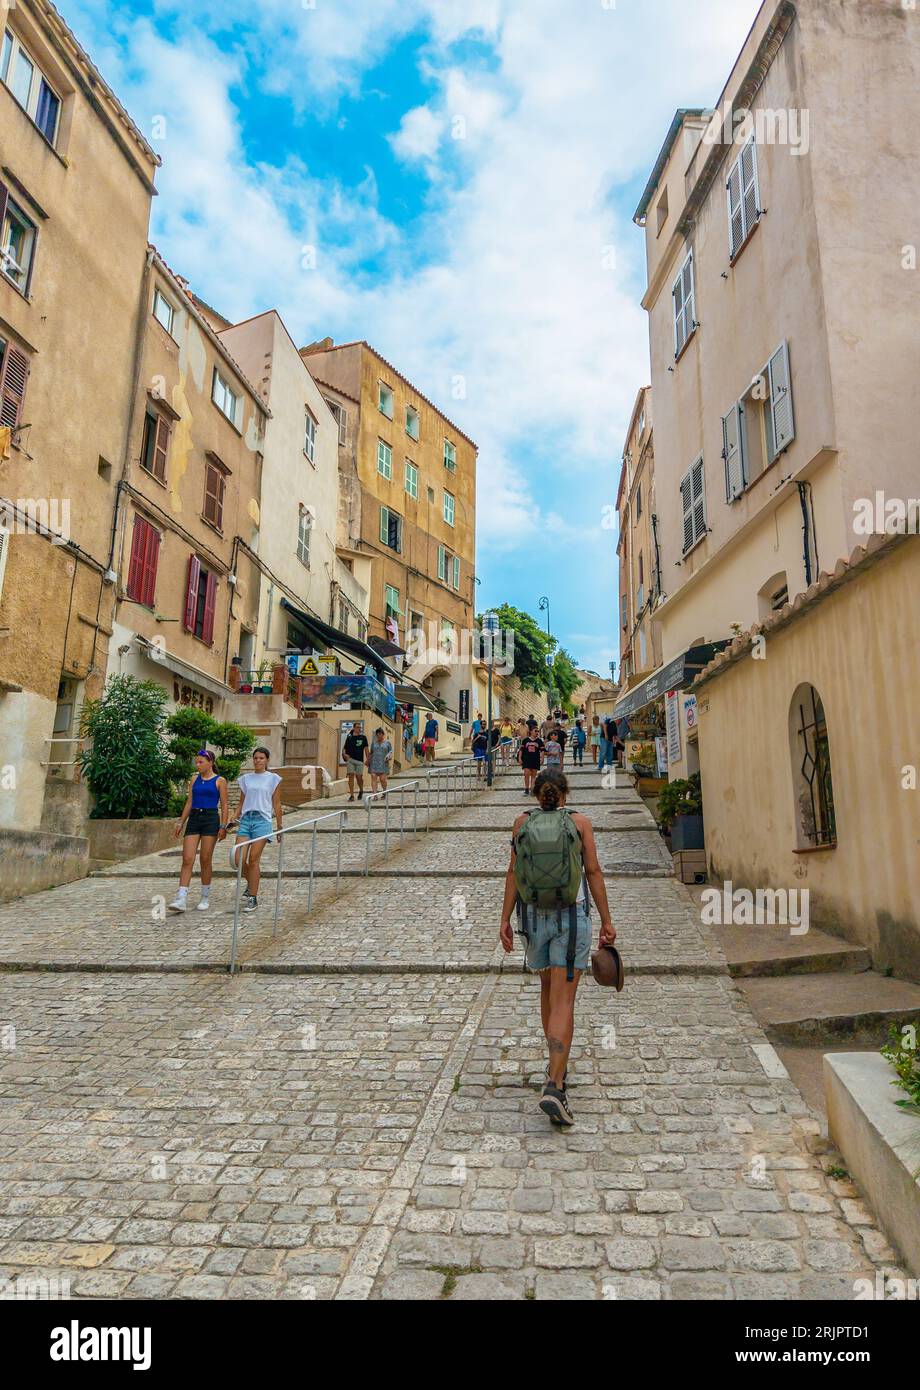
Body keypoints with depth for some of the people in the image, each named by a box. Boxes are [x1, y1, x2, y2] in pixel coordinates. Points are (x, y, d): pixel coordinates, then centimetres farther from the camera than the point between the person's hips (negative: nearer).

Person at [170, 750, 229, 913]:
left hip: (211, 819, -4)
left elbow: (224, 806, -2)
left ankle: (205, 897, 16)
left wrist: (223, 826, -10)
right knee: (187, 859, -6)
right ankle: (181, 899, -9)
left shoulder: (219, 781, 0)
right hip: (194, 819, 4)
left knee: (206, 860, 1)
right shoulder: (195, 779, 13)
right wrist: (180, 822, 9)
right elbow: (189, 803, 15)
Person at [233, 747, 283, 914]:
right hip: (245, 819, 4)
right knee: (239, 860, -4)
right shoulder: (245, 778, 13)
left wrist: (279, 827, 3)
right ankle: (251, 884, 26)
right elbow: (241, 803, 17)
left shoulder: (273, 779, 3)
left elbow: (276, 805, 4)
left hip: (262, 820, -4)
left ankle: (253, 898, 4)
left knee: (253, 859, -5)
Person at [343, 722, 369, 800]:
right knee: (351, 776, -6)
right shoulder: (349, 738, 9)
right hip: (350, 759, 1)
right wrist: (345, 754, -6)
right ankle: (351, 795, -3)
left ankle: (361, 790, 28)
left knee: (359, 776, -1)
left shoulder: (363, 737, 7)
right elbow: (344, 748, 14)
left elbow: (366, 749, 3)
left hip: (359, 760, -1)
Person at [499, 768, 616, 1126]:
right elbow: (593, 872, -4)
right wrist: (606, 921, 2)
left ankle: (556, 1066, 37)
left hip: (534, 917, 3)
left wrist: (505, 920, 2)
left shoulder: (522, 822, 0)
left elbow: (513, 873, -2)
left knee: (548, 988, 23)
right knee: (563, 1000, -3)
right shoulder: (580, 822, -3)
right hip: (571, 916, -3)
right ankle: (554, 1086, -13)